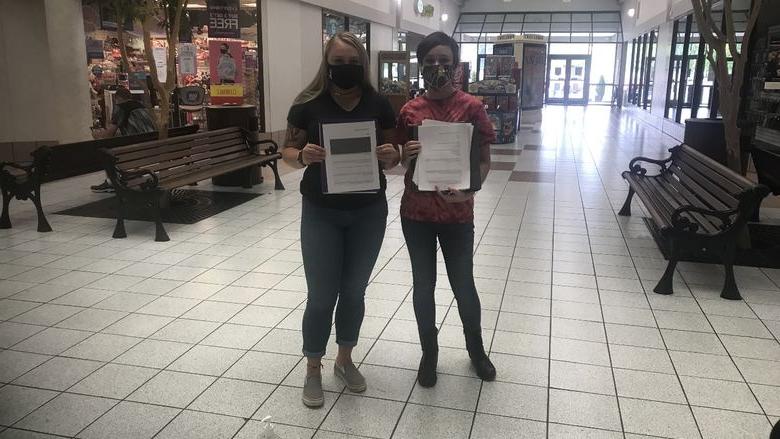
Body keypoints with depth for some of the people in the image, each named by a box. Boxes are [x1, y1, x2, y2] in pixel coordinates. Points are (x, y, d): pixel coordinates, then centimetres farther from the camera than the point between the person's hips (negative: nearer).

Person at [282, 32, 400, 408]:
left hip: (368, 212, 2)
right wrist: (303, 156, -23)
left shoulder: (378, 104, -1)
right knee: (321, 294, 2)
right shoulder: (308, 103, -6)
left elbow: (394, 155, 5)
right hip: (321, 212, -2)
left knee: (354, 291, 14)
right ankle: (313, 370, 22)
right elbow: (288, 152, -1)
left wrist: (392, 156, -18)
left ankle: (345, 360, 34)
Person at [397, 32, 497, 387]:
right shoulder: (409, 111, 0)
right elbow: (400, 164, 7)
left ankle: (476, 349, 35)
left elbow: (484, 161, -4)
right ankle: (429, 353, 32)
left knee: (463, 284, 10)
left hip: (457, 212, -2)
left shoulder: (471, 107, -6)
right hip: (416, 211, 2)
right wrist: (405, 156, -16)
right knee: (423, 285, 12)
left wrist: (468, 189, -22)